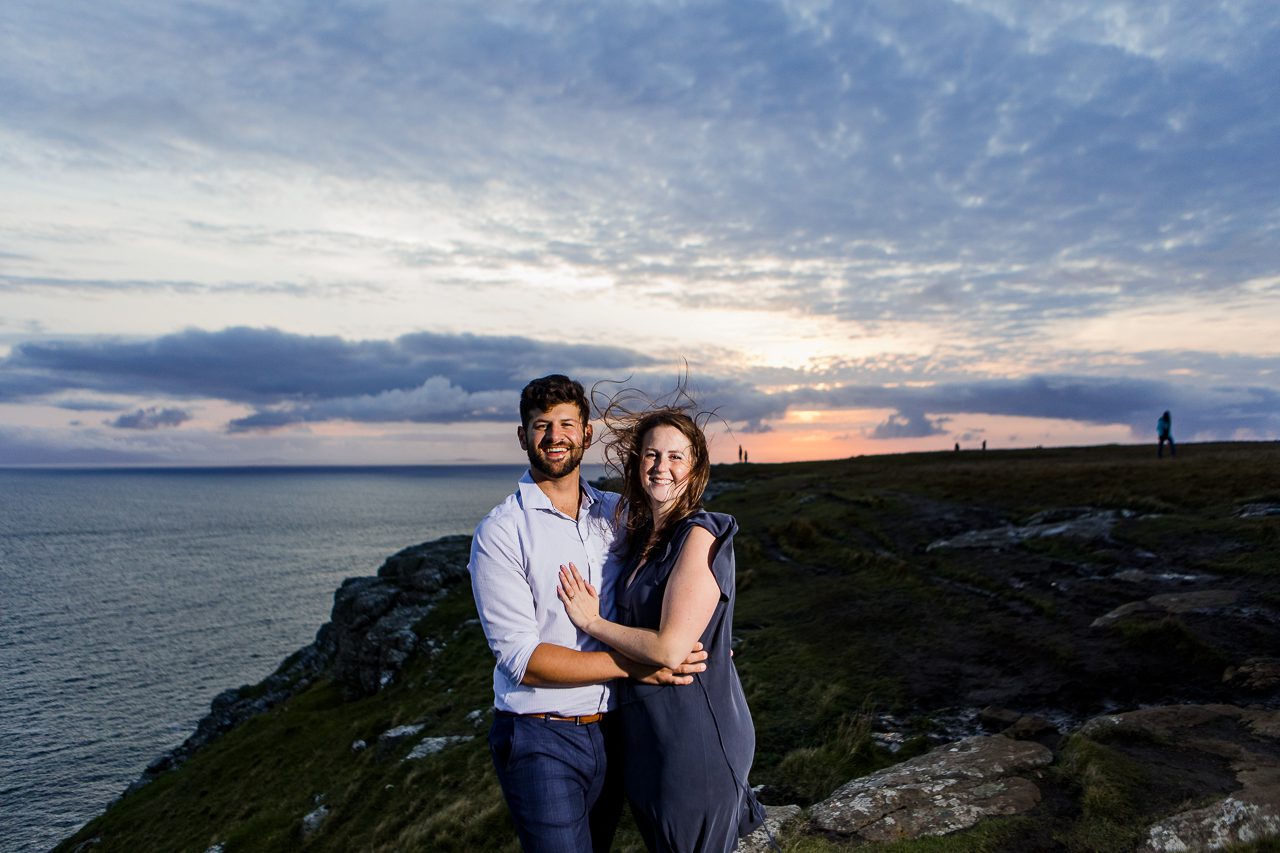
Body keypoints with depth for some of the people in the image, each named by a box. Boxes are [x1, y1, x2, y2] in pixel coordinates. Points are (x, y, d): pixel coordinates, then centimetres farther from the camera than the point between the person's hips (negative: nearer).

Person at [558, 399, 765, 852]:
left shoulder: (699, 536, -18)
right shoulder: (643, 535, 7)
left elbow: (671, 649, -23)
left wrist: (592, 621, -13)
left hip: (694, 734, -8)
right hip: (646, 730, 8)